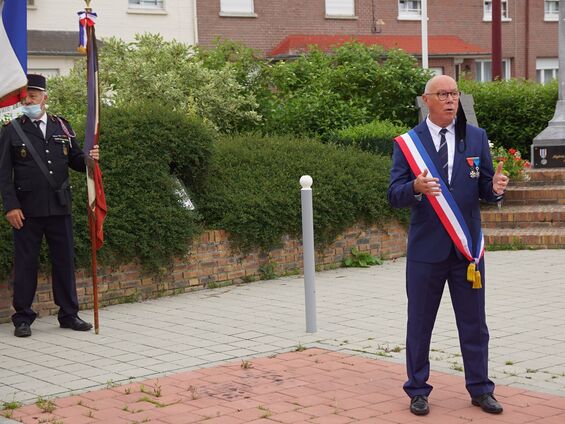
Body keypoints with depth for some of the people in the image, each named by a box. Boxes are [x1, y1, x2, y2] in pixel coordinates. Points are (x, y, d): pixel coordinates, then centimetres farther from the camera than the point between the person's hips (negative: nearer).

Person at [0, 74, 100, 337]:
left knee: (65, 260, 8)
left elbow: (74, 160, 15)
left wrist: (89, 159, -8)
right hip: (26, 209, -3)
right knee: (25, 263, 2)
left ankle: (69, 314, 19)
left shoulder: (62, 127, 11)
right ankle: (23, 318, 11)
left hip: (59, 207, 3)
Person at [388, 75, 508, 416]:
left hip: (468, 247, 2)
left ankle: (480, 389, 21)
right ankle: (418, 391, 20)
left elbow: (485, 191, 4)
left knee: (474, 323, 9)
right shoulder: (408, 143, -1)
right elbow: (394, 196, -7)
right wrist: (416, 187, -28)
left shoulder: (476, 138, 6)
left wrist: (495, 188, -19)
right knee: (420, 323, 8)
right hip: (426, 248, -2)